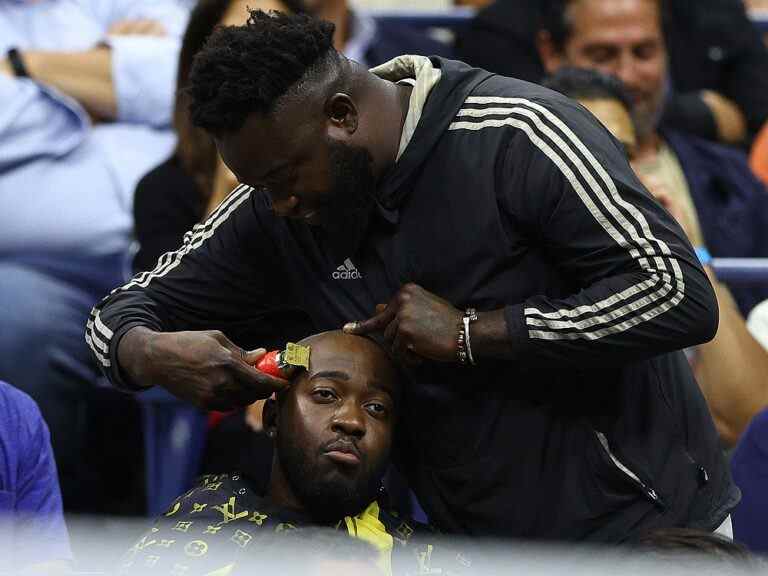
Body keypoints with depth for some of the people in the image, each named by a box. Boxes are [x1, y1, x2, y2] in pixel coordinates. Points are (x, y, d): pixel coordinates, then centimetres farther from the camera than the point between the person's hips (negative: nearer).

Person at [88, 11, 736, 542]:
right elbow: (120, 315, 7)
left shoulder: (515, 136, -19)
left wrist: (469, 333, -24)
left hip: (641, 527, -6)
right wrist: (153, 356, -19)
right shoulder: (276, 210, -1)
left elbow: (681, 296, -24)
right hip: (477, 544, 6)